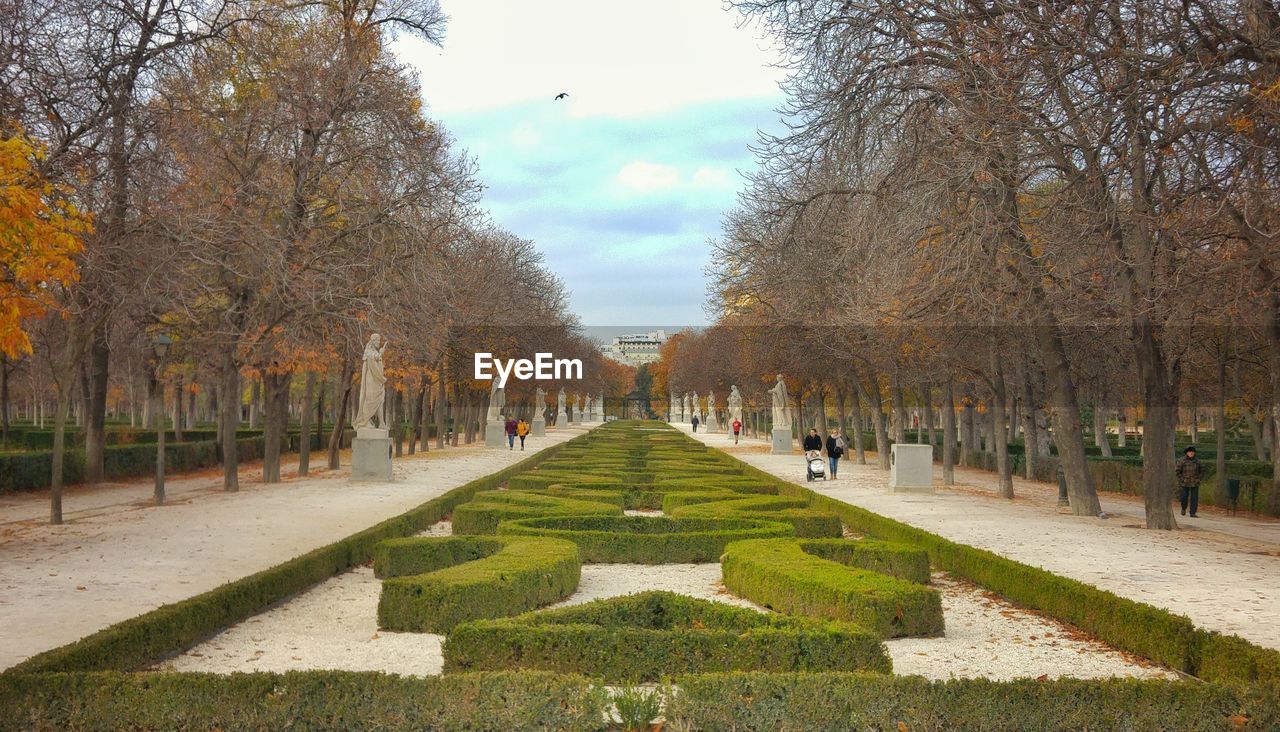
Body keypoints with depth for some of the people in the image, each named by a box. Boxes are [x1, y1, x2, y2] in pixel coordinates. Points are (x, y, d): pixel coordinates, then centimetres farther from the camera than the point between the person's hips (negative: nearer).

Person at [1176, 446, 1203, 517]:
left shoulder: (1197, 461, 4)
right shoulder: (1182, 461, -5)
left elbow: (1202, 470, 14)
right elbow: (1177, 471, -4)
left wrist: (1199, 478, 2)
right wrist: (1182, 479, -10)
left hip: (1195, 483, 2)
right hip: (1185, 483, -2)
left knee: (1194, 498, -1)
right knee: (1184, 497, -6)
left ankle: (1193, 513, 6)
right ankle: (1184, 508, 24)